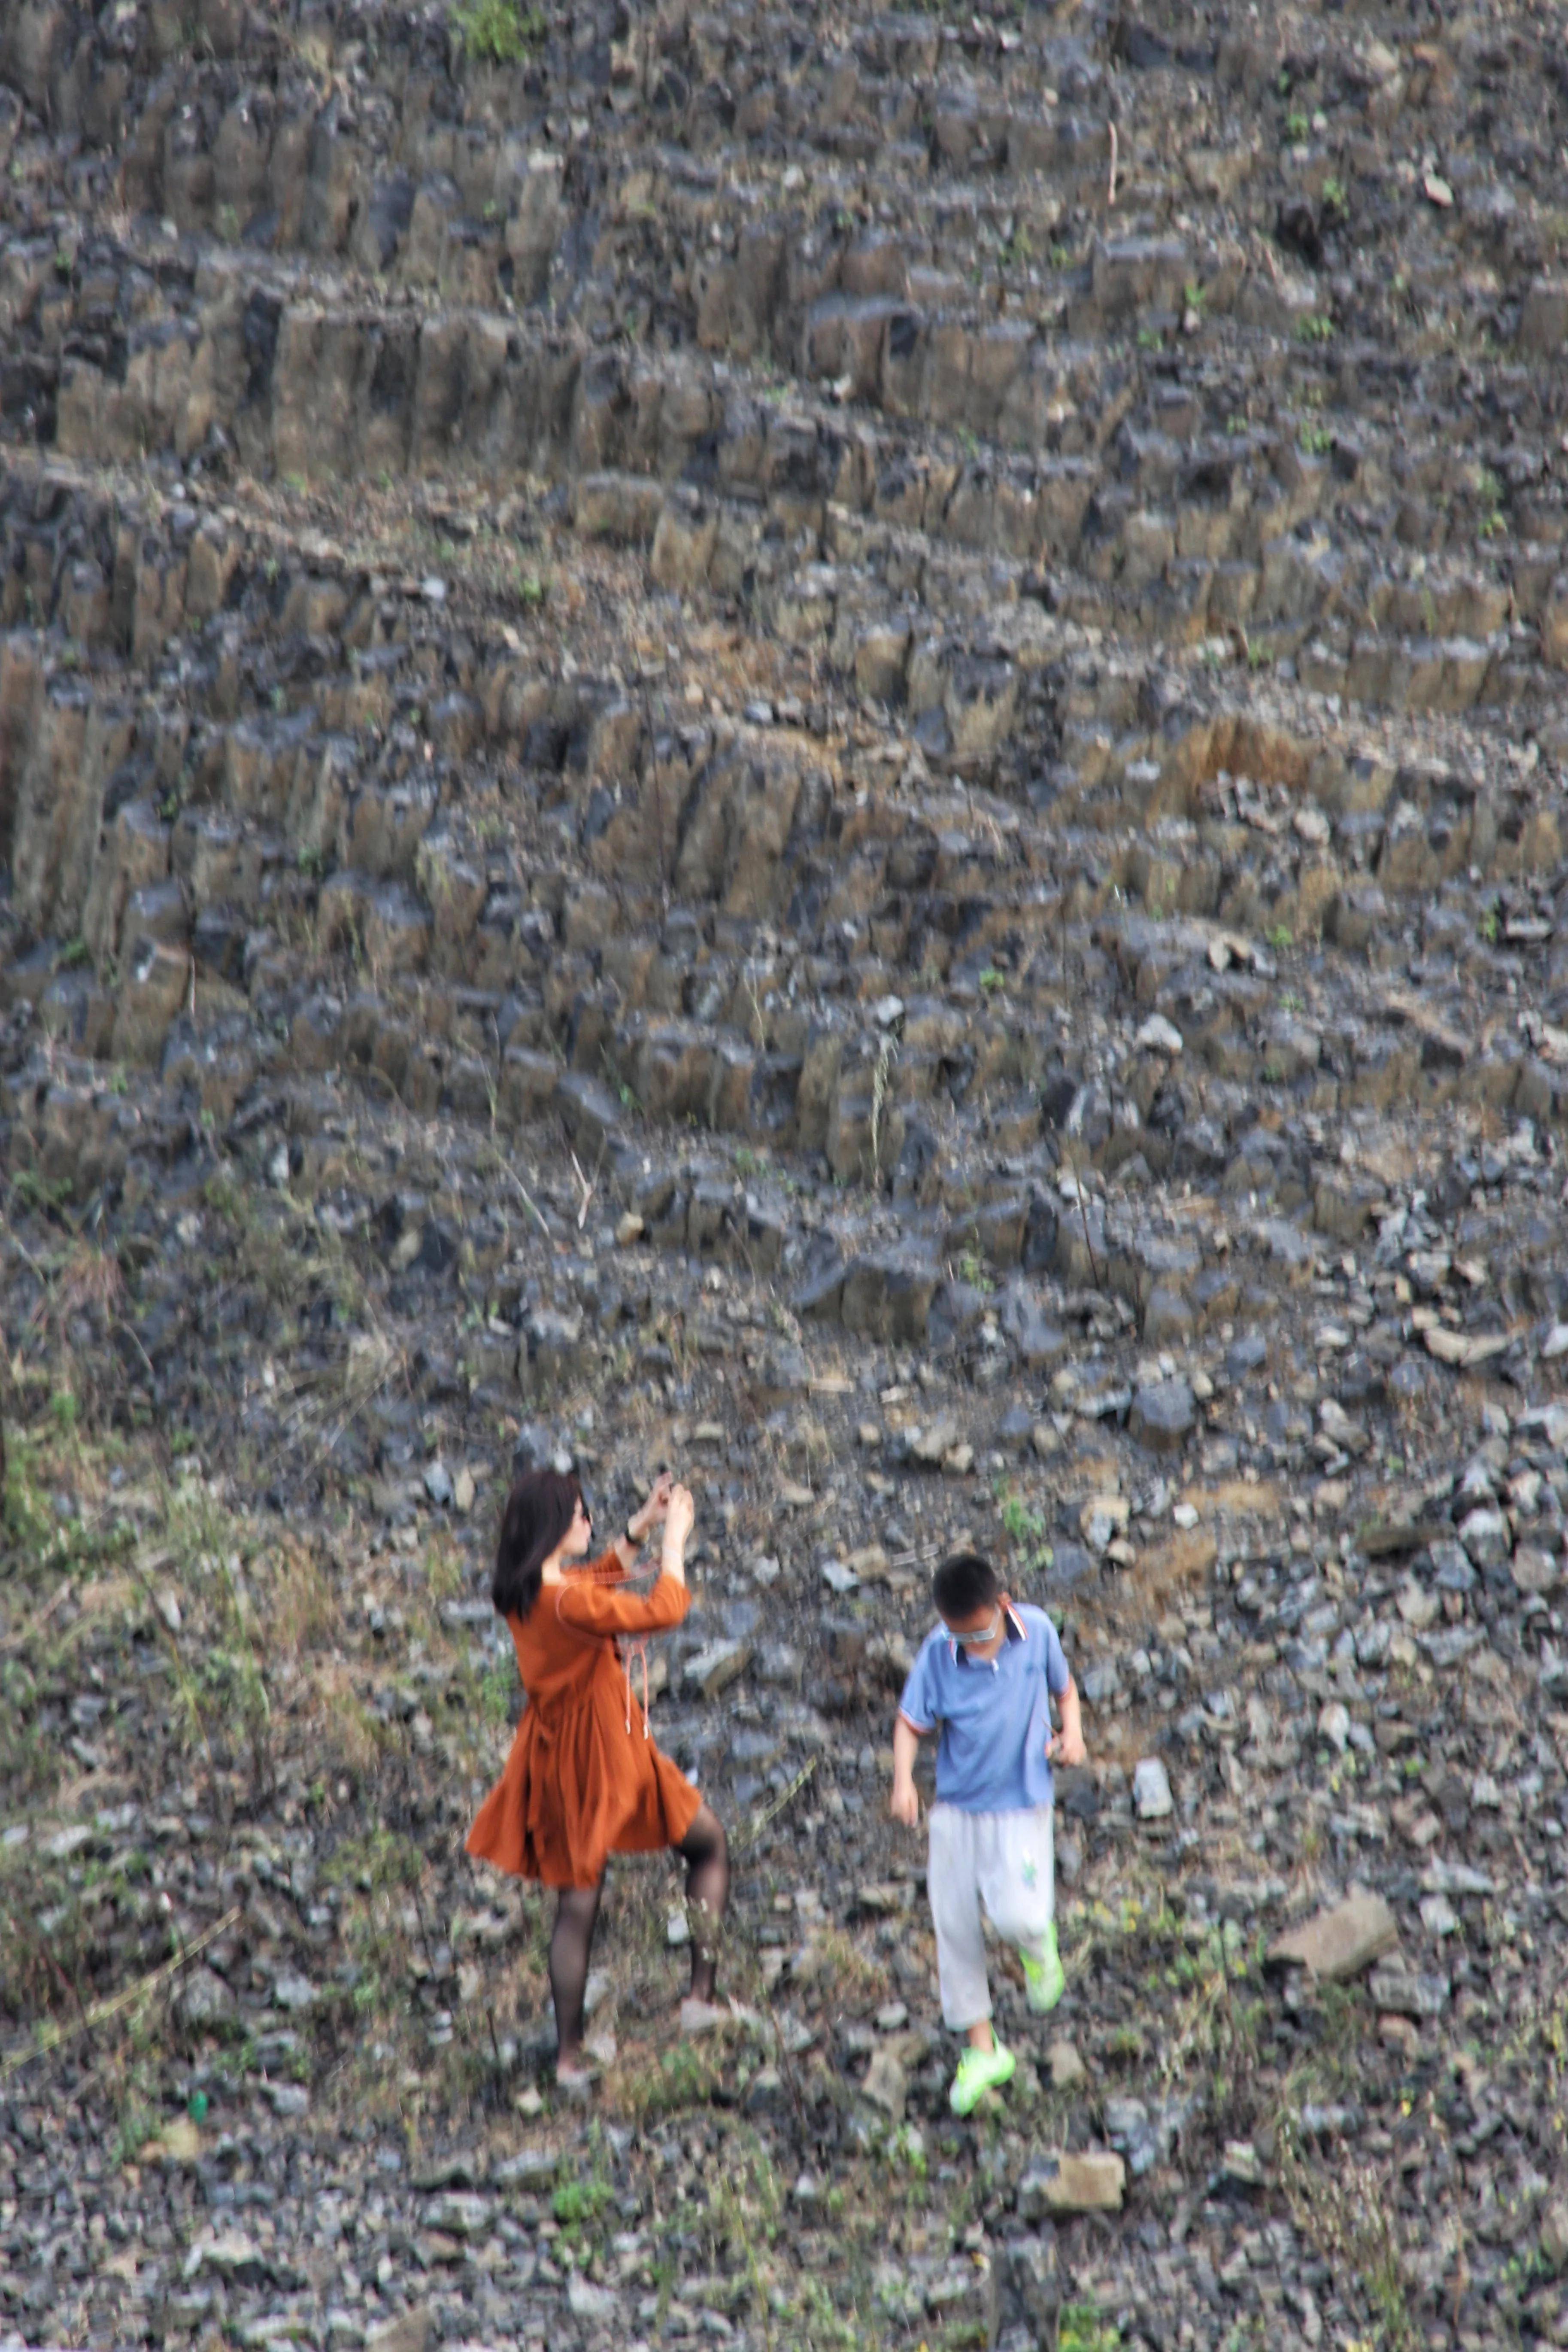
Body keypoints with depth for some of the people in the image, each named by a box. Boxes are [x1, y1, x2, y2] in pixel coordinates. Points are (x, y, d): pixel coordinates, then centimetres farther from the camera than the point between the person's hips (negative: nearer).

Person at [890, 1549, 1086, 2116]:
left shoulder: (1037, 1630, -10)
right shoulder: (938, 1653, -13)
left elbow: (1063, 1684, 9)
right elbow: (911, 1722, -8)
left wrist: (1072, 1730, -9)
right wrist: (903, 1781, -24)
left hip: (1022, 1803, -1)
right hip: (957, 1807, 1)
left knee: (1017, 1916, -19)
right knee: (954, 1927, 4)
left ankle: (1040, 1948, 21)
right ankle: (981, 2049, 21)